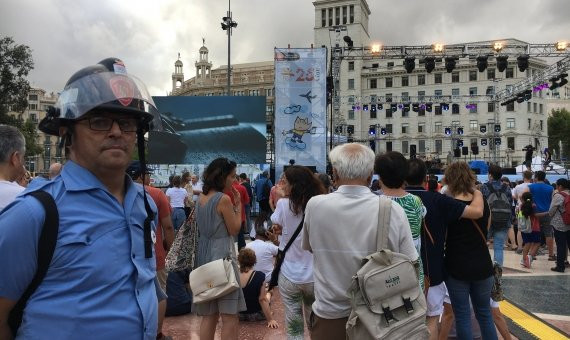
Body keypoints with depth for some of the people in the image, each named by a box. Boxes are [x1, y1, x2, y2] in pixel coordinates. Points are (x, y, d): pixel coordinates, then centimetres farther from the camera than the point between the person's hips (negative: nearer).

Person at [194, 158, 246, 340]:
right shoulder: (224, 199, -14)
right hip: (222, 255, -8)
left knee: (208, 315, 14)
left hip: (204, 255, 8)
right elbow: (234, 230, -10)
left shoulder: (201, 198, 10)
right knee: (229, 316, 0)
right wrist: (238, 205, -2)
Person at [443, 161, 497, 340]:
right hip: (483, 266, 4)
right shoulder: (483, 203, 0)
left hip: (457, 268, -4)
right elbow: (486, 232, 14)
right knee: (485, 313, 19)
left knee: (462, 316, 8)